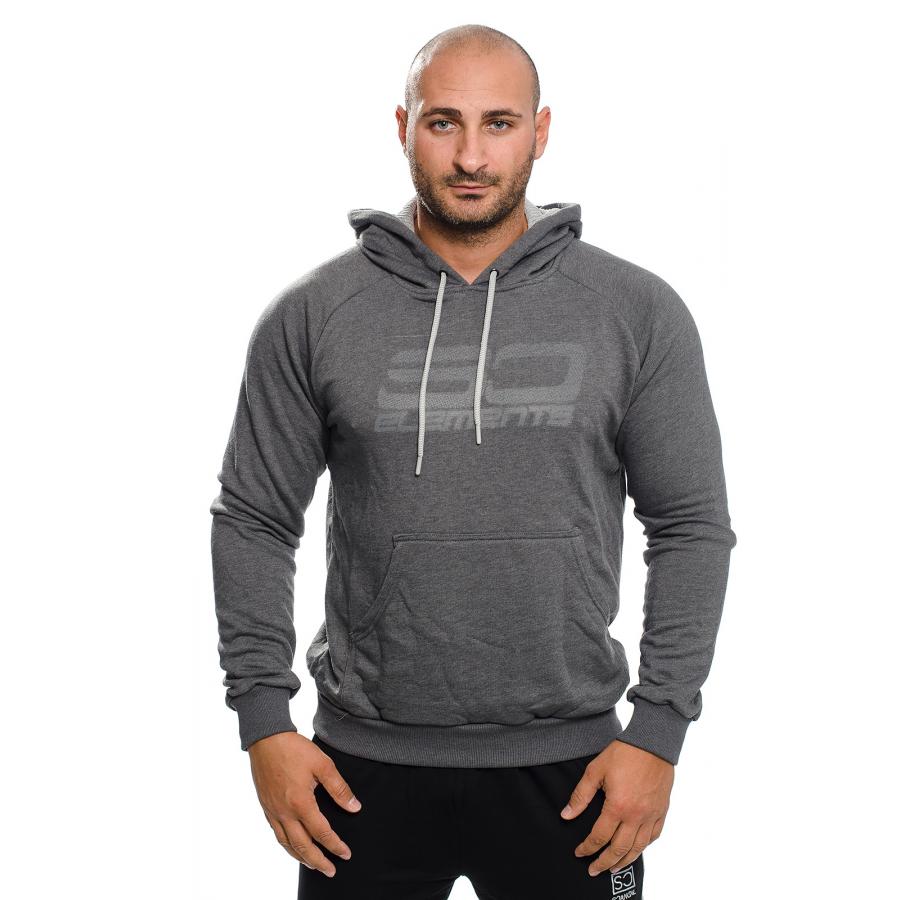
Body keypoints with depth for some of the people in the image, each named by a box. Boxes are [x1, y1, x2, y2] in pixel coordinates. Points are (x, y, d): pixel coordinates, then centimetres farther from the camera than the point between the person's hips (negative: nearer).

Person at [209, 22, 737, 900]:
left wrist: (658, 732, -5)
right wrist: (263, 722, -3)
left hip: (567, 765, 0)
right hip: (366, 764, 1)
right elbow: (254, 523, 2)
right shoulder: (312, 315, -1)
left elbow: (691, 528, -1)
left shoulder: (638, 312, -2)